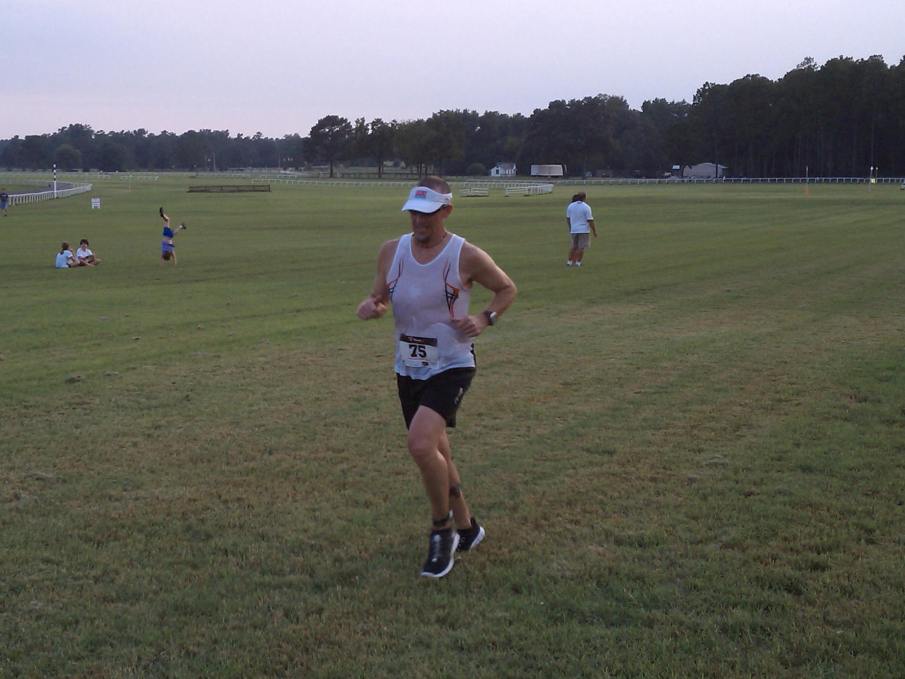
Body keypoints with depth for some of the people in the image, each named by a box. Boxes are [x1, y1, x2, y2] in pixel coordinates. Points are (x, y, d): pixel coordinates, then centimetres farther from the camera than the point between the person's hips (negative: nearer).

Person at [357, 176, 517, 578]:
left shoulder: (466, 256, -12)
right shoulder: (392, 251, 0)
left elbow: (507, 289, 3)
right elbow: (378, 297, 10)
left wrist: (485, 319, -14)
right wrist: (369, 307, -14)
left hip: (451, 367, -6)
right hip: (408, 368, 6)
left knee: (421, 444, -25)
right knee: (434, 453, 15)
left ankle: (442, 530, -4)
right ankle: (466, 528, 36)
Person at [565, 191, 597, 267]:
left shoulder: (570, 206, 2)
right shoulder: (586, 207, -13)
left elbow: (568, 218, 9)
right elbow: (590, 220, -13)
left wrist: (570, 228, 23)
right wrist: (594, 231, -6)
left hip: (573, 230, 5)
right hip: (584, 230, -5)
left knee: (574, 246, 18)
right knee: (581, 247, 5)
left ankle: (569, 261, 16)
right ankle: (577, 262, 4)